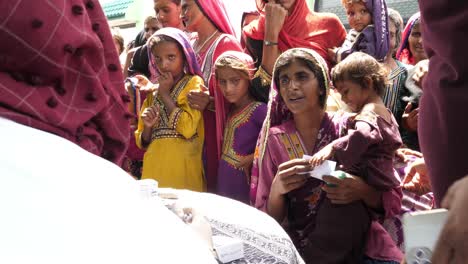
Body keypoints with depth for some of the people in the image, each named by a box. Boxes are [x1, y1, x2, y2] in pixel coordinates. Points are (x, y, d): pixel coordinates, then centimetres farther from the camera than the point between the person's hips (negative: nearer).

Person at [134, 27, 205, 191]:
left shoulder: (194, 83, -2)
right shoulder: (152, 91, 13)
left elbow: (188, 129, -18)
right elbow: (142, 143, 16)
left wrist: (165, 94, -8)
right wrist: (148, 127, -6)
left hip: (182, 170, -5)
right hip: (153, 169, 5)